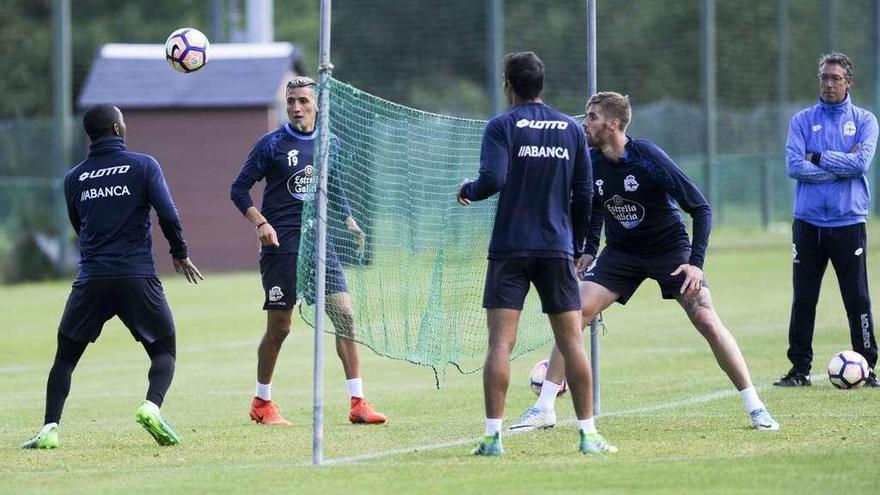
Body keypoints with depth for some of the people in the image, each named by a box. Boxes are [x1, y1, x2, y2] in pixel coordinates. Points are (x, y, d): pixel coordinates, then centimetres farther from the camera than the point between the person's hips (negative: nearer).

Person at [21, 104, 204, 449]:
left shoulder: (74, 178, 9)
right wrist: (180, 254, 9)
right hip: (138, 277, -2)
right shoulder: (143, 166, -1)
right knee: (164, 350, 11)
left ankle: (50, 428, -1)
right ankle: (152, 406, -16)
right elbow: (168, 215, -7)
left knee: (65, 356, 14)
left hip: (91, 279, 2)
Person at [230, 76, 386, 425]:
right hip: (282, 248, -4)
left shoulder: (331, 144, 11)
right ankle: (261, 403, 18)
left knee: (345, 316, -7)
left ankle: (358, 403, -5)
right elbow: (239, 189, -1)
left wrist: (349, 222, 7)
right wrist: (260, 224, -14)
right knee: (279, 328, 0)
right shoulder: (272, 144, -2)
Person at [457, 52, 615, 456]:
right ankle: (588, 434, 4)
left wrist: (467, 190, 6)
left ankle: (493, 435, -9)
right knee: (572, 341, 5)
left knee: (501, 342, -4)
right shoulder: (571, 129, 9)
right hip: (557, 249, 3)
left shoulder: (502, 127, -3)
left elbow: (492, 179, -16)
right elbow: (584, 194, 9)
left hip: (510, 248, -3)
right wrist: (577, 246, 19)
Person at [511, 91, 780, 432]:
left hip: (670, 248, -4)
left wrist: (696, 262, -26)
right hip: (621, 251, 4)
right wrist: (590, 249, 4)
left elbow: (701, 208, -19)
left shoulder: (648, 158, -24)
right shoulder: (591, 162, -9)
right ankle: (543, 409, -6)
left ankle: (755, 408, -3)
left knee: (707, 321, -15)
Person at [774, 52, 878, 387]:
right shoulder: (803, 121, 7)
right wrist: (840, 167, -10)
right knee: (803, 300, 3)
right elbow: (794, 166, -7)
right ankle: (799, 369, 9)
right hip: (808, 223, 1)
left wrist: (818, 158, -9)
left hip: (849, 223, -1)